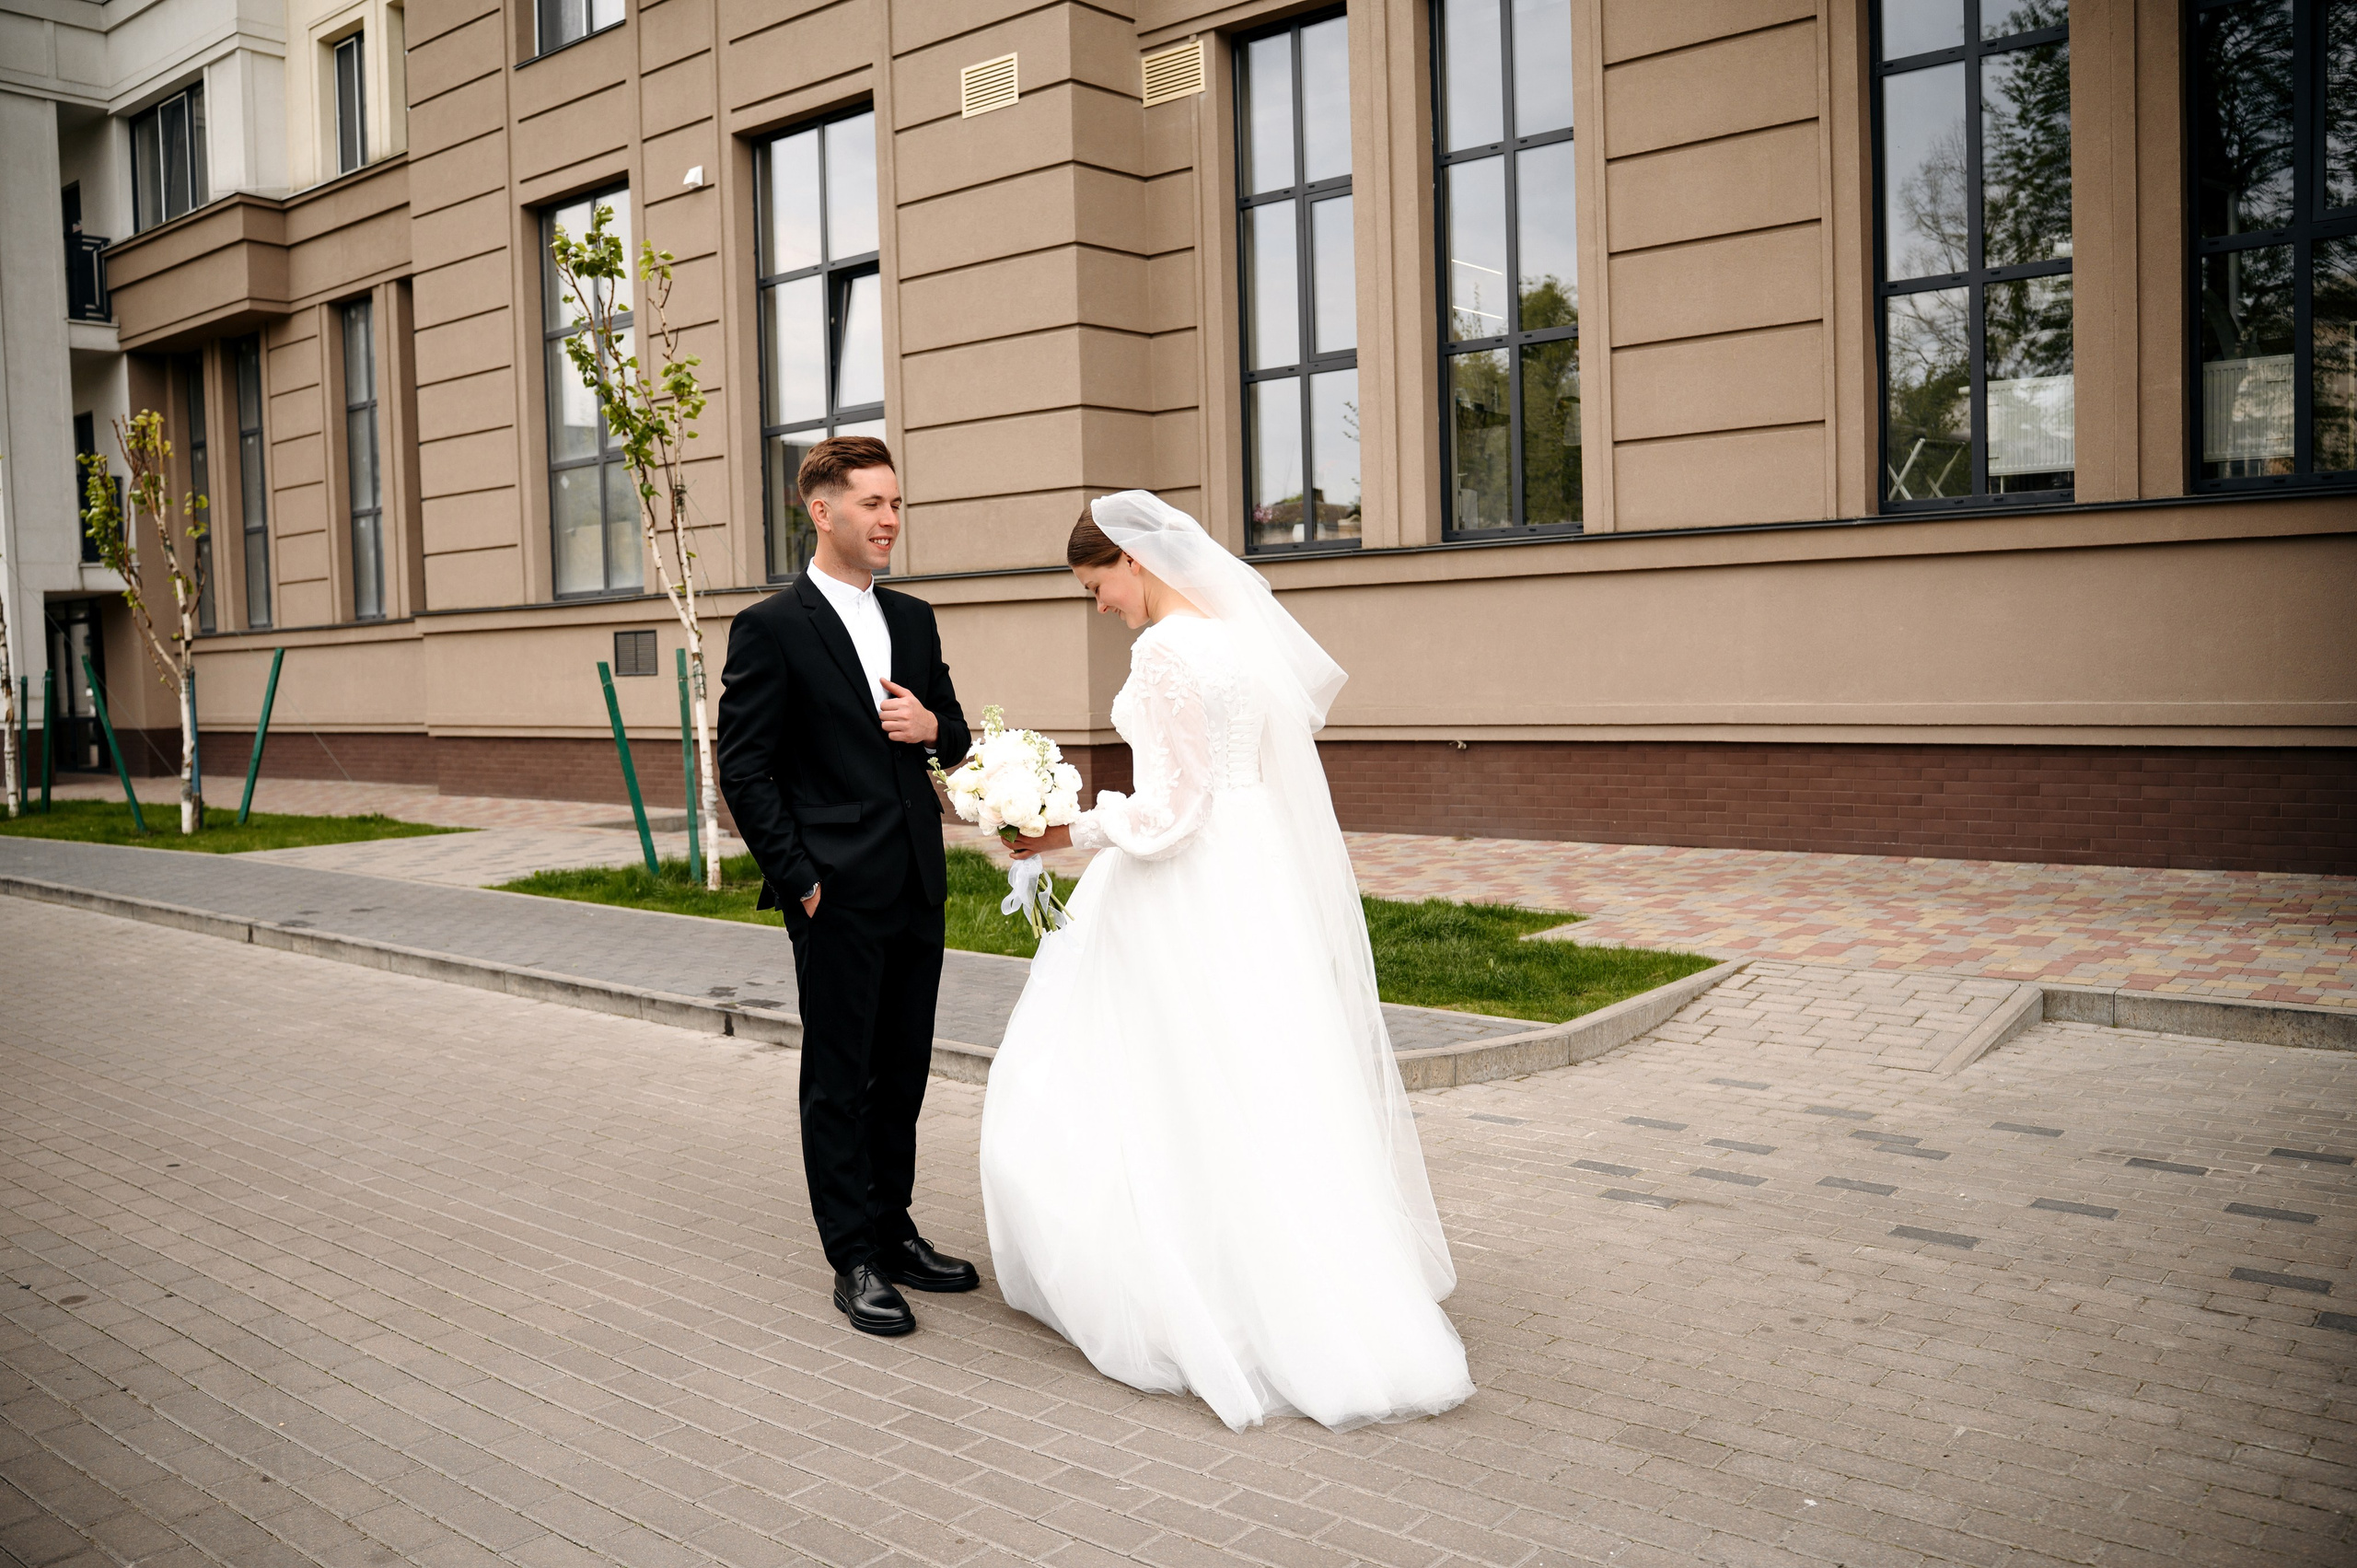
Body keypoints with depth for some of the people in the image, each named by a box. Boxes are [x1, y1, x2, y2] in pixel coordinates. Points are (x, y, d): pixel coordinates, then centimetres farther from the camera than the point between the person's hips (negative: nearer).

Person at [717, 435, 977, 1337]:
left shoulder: (914, 620, 12)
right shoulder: (770, 629, -7)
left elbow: (954, 736, 19)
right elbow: (744, 770, -9)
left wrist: (933, 726, -4)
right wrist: (798, 880, -12)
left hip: (917, 889, 6)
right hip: (838, 897, -6)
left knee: (903, 1074, 15)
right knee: (840, 1080, 4)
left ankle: (894, 1233, 29)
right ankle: (855, 1262, 14)